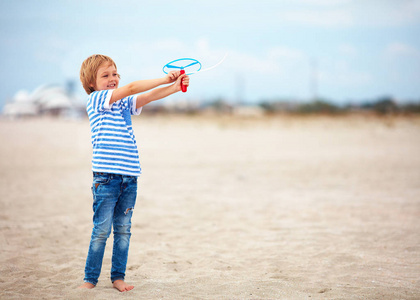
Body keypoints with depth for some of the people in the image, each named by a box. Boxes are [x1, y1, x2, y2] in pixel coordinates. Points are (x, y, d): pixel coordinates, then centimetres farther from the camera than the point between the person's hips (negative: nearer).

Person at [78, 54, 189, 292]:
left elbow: (147, 97, 0)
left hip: (129, 177, 6)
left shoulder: (125, 102, 16)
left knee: (123, 229, 8)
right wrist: (164, 79, -13)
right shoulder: (96, 100, -3)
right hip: (106, 176, -6)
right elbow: (130, 88, -14)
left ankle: (118, 277, 15)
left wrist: (175, 87, -16)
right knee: (101, 230, -4)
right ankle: (90, 279, 5)